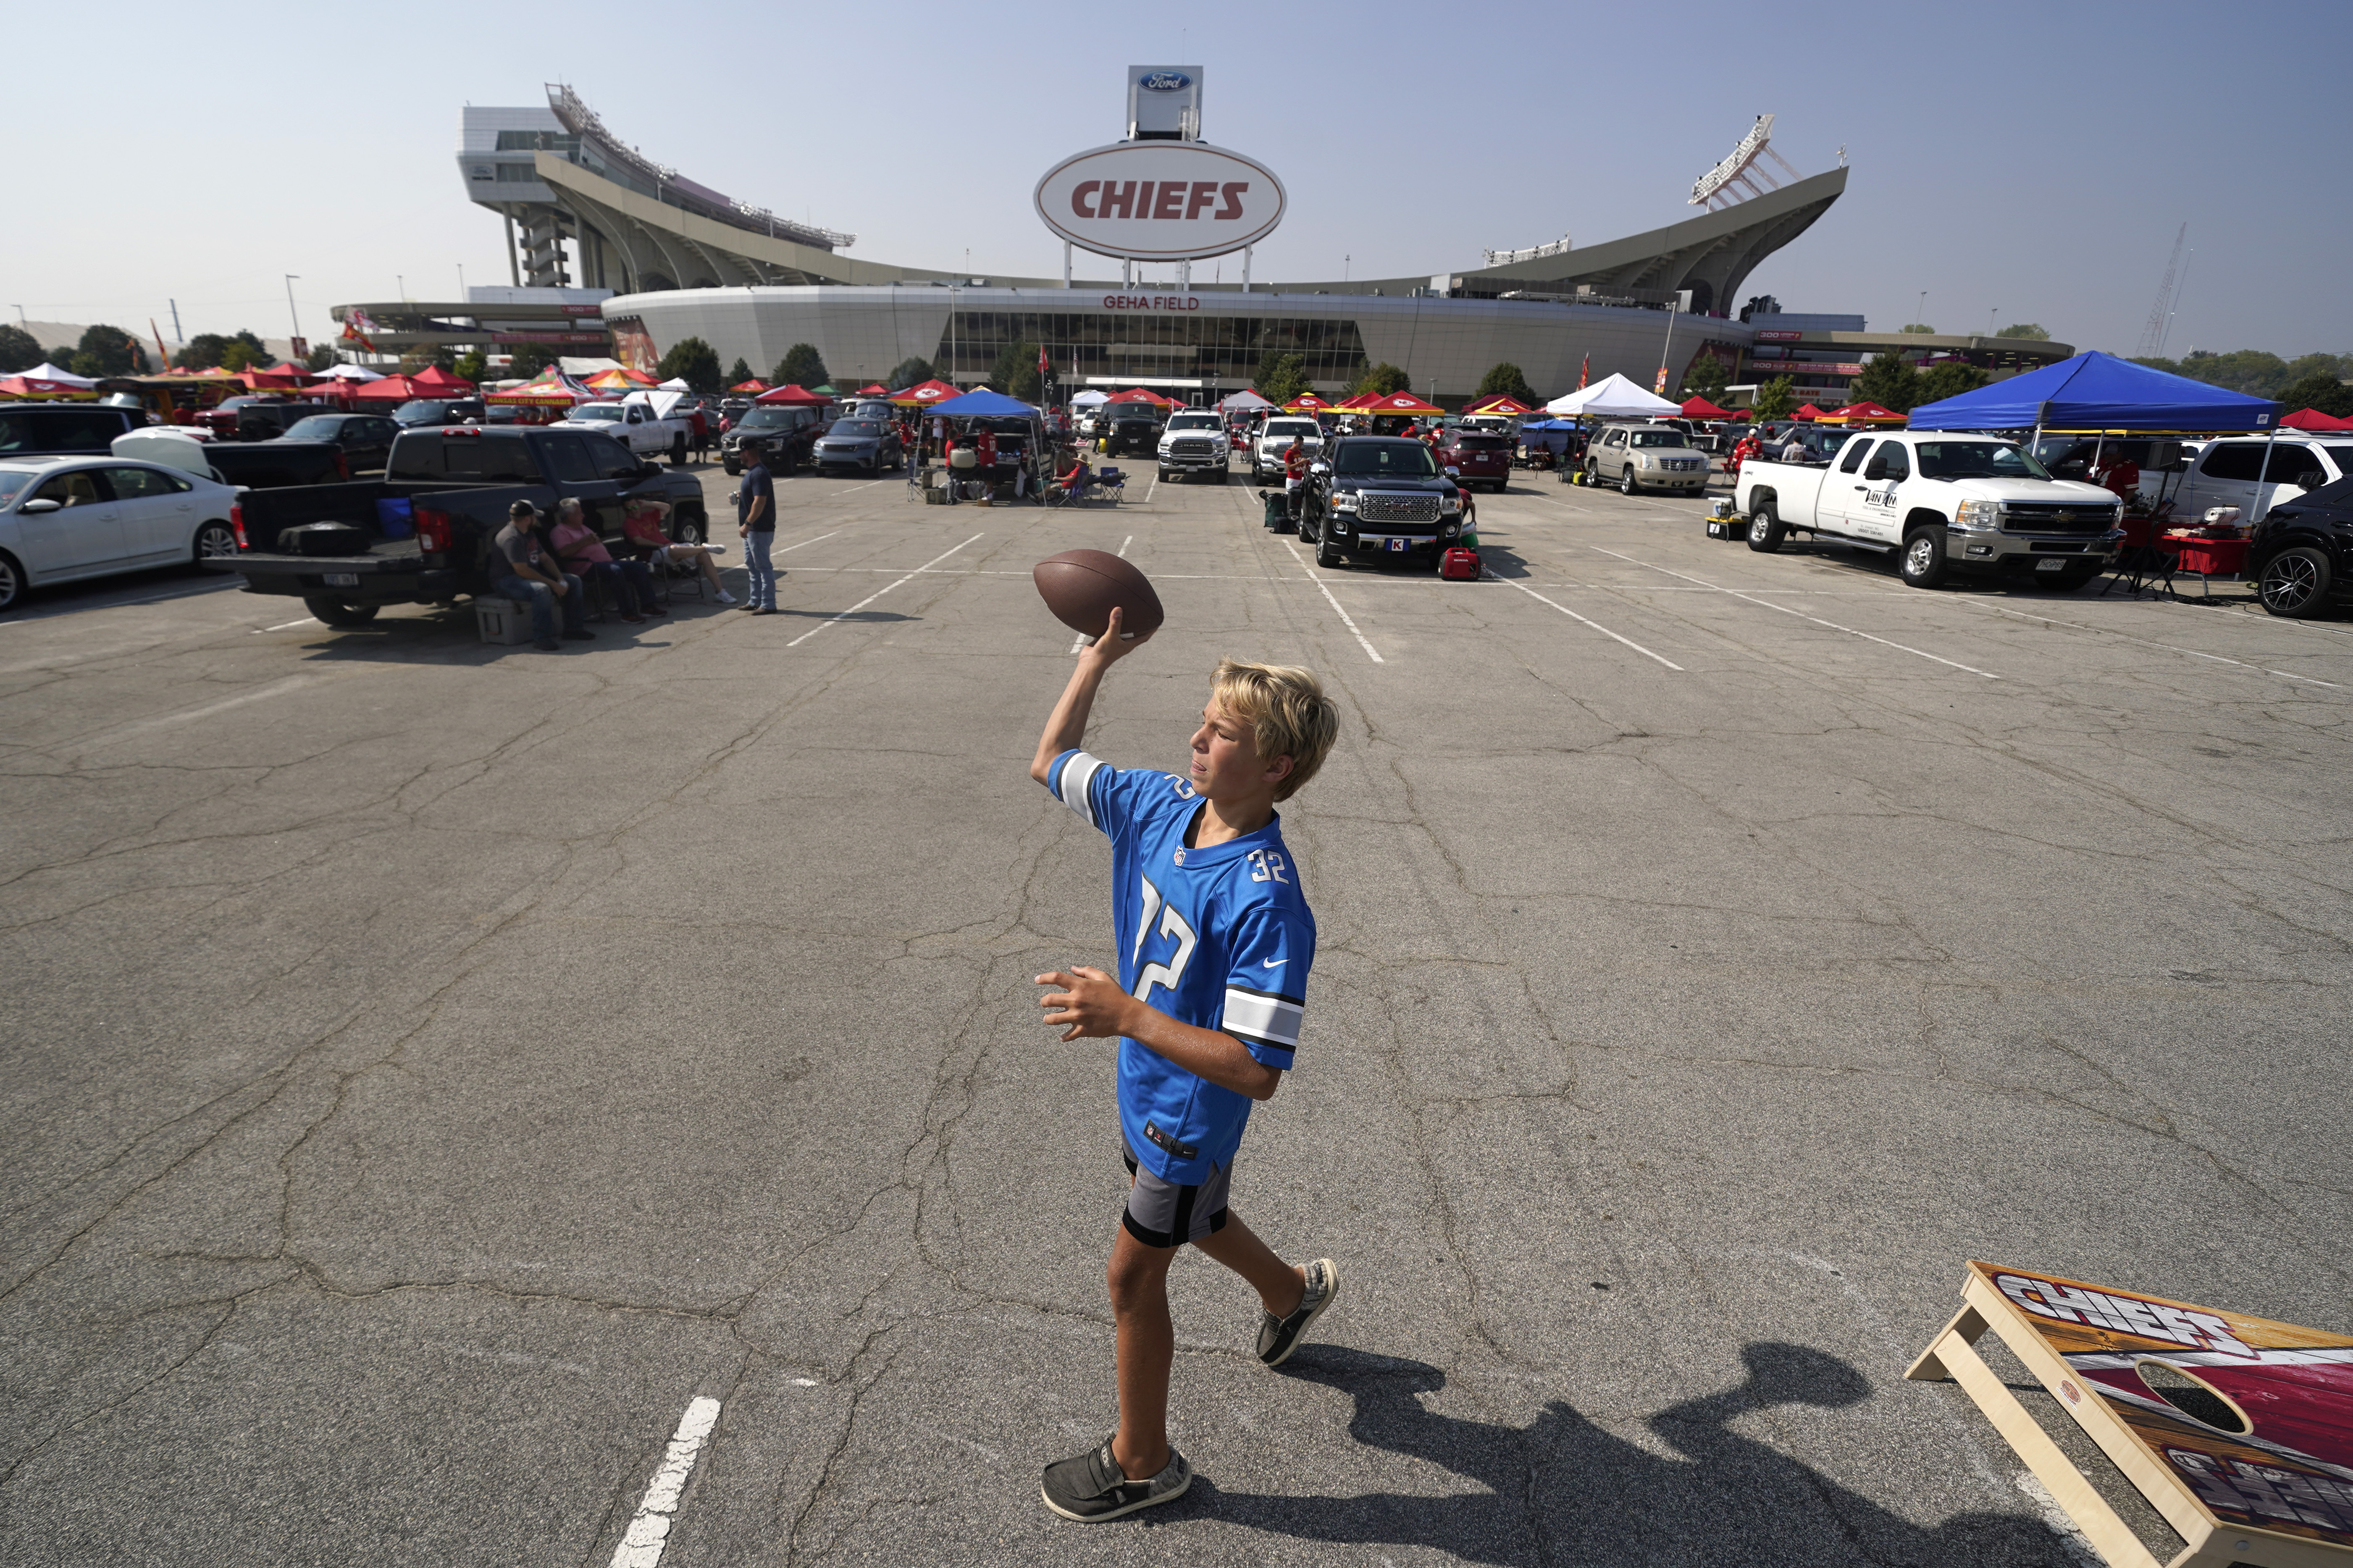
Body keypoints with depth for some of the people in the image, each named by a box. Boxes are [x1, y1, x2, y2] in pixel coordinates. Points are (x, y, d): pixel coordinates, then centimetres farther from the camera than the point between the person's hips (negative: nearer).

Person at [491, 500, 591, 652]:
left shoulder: (529, 534, 12)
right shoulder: (512, 538, -21)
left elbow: (546, 559, 14)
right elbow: (522, 571, -27)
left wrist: (560, 579, -4)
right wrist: (553, 584, -26)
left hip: (531, 575, 10)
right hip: (508, 581, -10)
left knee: (574, 581, 2)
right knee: (541, 590, -40)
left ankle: (573, 628, 1)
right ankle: (542, 638, -35)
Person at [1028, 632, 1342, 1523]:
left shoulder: (1265, 902, -35)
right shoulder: (1162, 804, -13)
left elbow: (1258, 1072, -35)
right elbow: (1051, 765, 1)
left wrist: (1127, 1016, -40)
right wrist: (1099, 656, -3)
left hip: (1192, 1114, -8)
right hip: (1150, 1089, 8)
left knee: (1133, 1276, 11)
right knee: (1189, 1216, 32)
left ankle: (1141, 1461, 38)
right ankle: (1292, 1293, 62)